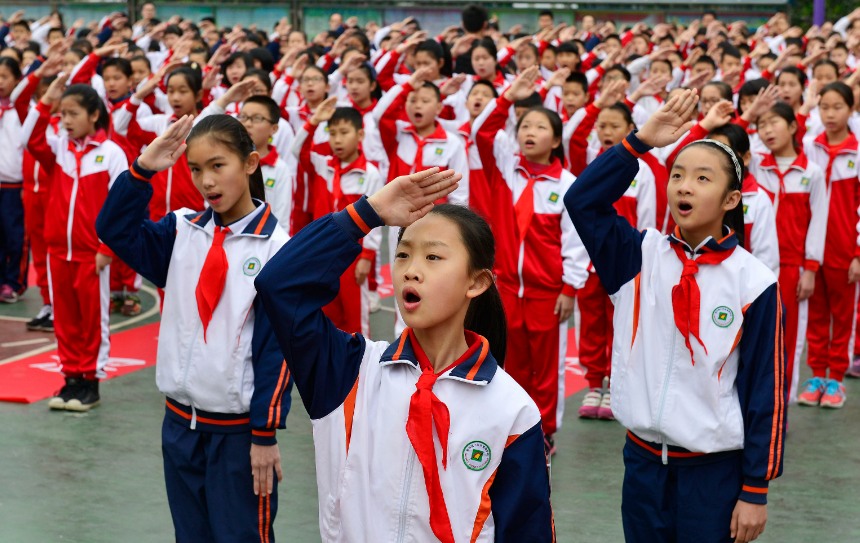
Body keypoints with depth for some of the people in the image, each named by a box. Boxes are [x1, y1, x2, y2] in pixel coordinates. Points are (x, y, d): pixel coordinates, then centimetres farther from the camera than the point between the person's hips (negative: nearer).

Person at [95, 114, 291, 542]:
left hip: (239, 428, -5)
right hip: (180, 422, 5)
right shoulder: (183, 231, 4)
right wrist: (142, 170, -14)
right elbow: (114, 230, -2)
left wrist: (265, 433, -11)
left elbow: (279, 346, -11)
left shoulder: (274, 247, -11)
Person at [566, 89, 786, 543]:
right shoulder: (641, 257, 1)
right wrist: (640, 142, -14)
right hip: (643, 461, 3)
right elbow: (582, 201, -10)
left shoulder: (754, 282, -8)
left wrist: (755, 489, -7)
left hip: (715, 471, -3)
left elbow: (767, 391, -6)